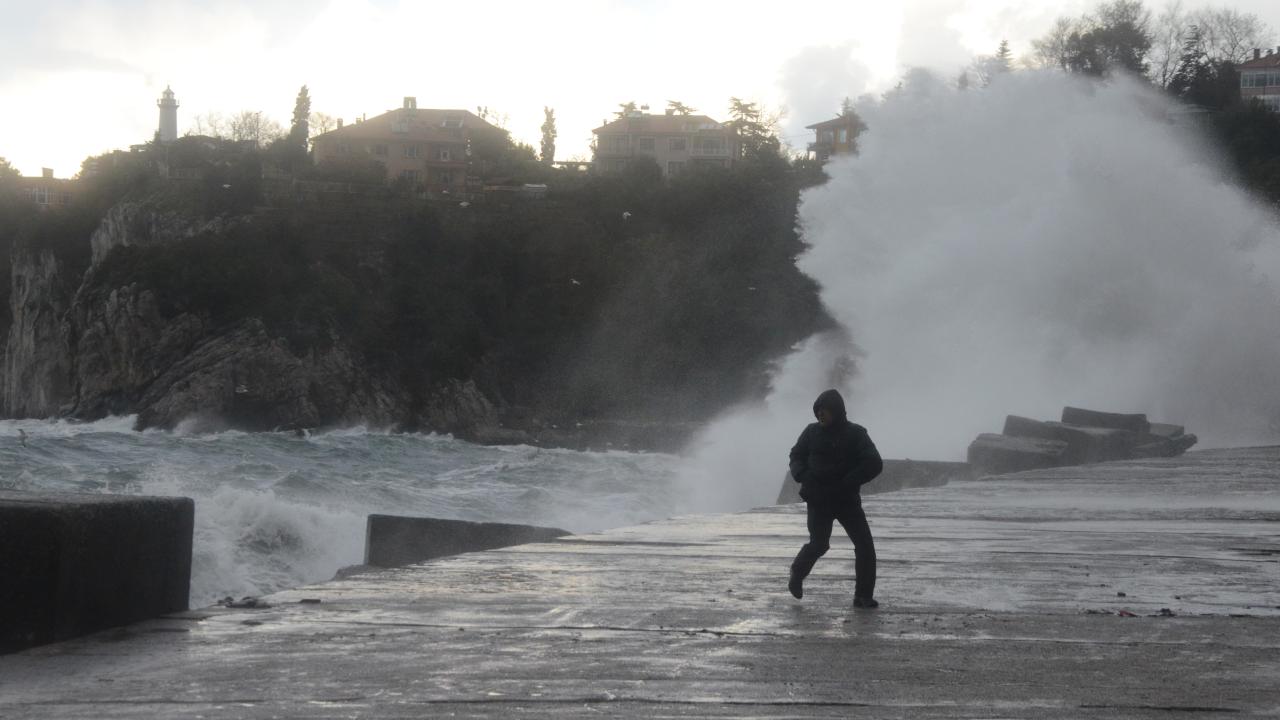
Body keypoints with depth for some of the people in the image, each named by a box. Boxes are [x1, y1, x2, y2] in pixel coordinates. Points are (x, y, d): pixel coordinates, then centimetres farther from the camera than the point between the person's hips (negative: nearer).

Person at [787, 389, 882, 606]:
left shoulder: (855, 434, -4)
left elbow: (874, 464, -12)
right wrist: (802, 475, -7)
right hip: (819, 500, 0)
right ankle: (797, 573, 21)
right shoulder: (812, 432, 3)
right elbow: (796, 456, 16)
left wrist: (846, 484, -19)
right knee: (819, 545, -11)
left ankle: (864, 596, 1)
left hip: (847, 499, 0)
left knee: (865, 545, -9)